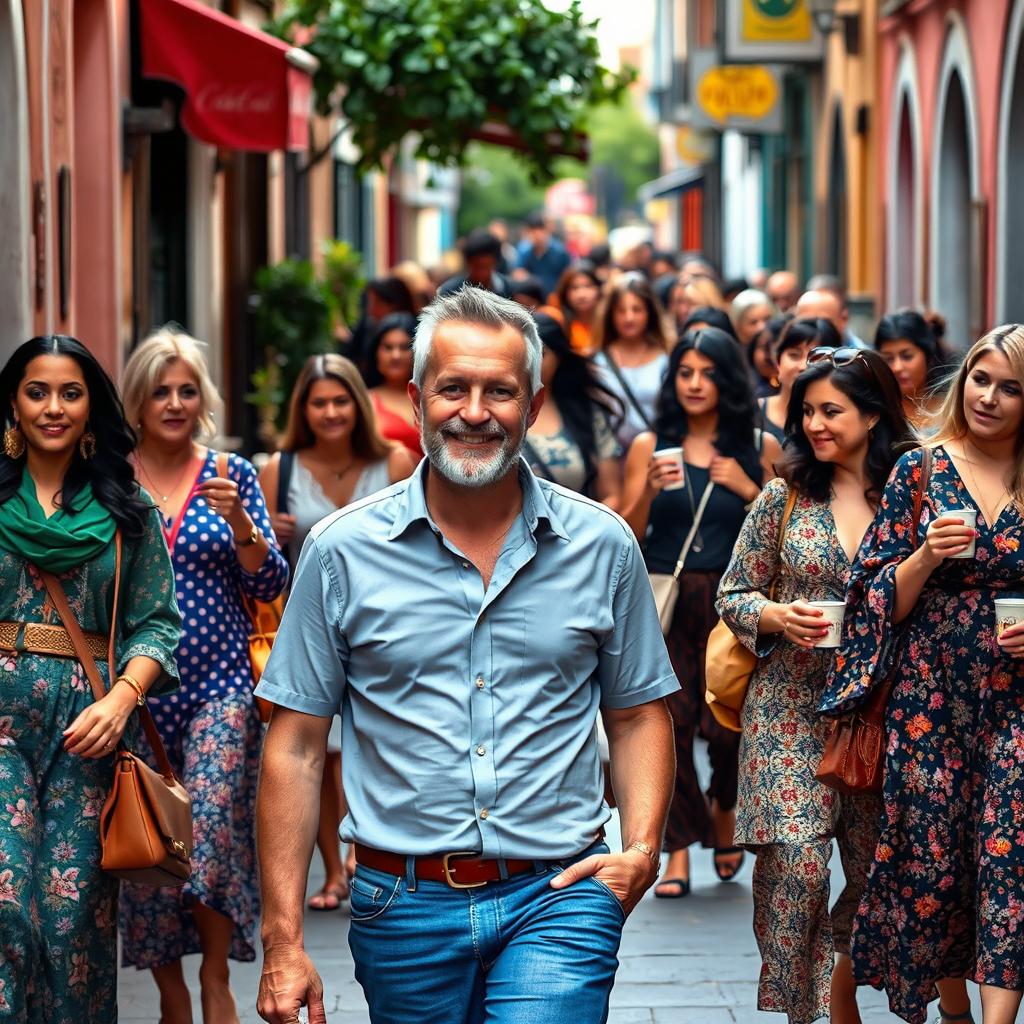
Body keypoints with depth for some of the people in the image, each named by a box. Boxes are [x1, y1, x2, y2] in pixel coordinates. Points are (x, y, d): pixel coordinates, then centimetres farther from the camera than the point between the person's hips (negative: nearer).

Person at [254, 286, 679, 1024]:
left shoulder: (602, 546, 4)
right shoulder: (343, 553, 0)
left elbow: (638, 716, 13)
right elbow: (296, 748, 1)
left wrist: (642, 848, -5)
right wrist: (284, 945, -3)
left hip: (557, 900, -1)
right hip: (405, 905, 1)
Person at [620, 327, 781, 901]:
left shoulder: (760, 447, 6)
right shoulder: (651, 446, 6)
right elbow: (627, 536, 5)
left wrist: (748, 489, -8)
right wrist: (650, 491, -12)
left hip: (734, 600, -1)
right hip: (665, 601, 1)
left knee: (726, 722, -8)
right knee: (669, 721, -5)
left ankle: (725, 807, 25)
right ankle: (679, 852, 4)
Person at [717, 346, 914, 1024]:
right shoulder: (785, 498, 4)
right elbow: (734, 595, 9)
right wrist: (776, 617, -10)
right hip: (793, 708, -1)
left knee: (875, 865, 5)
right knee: (796, 864, -10)